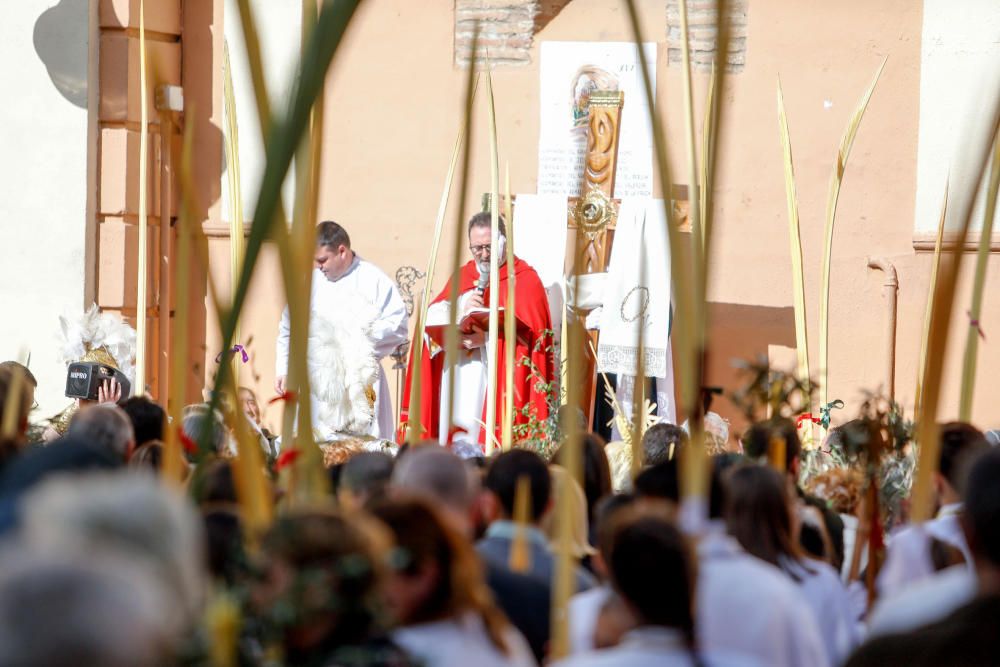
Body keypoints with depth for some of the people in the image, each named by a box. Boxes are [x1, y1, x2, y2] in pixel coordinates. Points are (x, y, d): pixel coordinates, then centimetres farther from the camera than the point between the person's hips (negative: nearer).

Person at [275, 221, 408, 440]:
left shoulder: (374, 281, -1)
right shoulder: (309, 282, 13)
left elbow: (398, 324, -6)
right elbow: (288, 329, 18)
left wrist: (362, 335, -16)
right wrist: (283, 370, 11)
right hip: (316, 384, 4)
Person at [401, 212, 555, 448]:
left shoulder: (524, 279, 3)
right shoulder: (461, 277, 19)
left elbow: (527, 330, -10)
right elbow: (432, 318, 7)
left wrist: (487, 337, -23)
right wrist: (462, 312, -13)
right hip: (459, 382, 5)